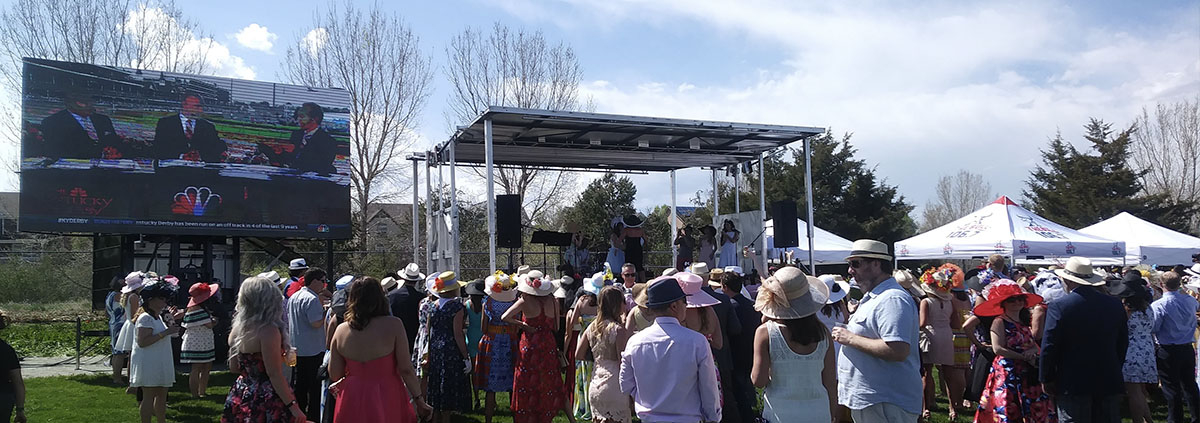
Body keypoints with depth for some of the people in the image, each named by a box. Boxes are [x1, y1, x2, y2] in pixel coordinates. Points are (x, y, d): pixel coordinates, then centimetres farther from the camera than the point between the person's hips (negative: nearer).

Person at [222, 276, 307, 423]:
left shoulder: (236, 330, 5)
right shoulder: (268, 331, -19)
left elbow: (234, 369, 15)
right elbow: (274, 375, -21)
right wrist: (293, 406, -18)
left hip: (240, 396, 8)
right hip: (266, 400, -8)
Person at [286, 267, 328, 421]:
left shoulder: (293, 297, 11)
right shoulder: (312, 299, -18)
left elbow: (288, 320, 20)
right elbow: (316, 323, -25)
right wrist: (325, 313, -9)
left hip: (296, 349, 9)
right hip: (313, 350, -9)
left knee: (299, 385, 15)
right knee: (315, 386, 0)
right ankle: (314, 416, 4)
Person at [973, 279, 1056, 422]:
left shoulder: (1023, 323, 15)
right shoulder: (999, 322, -6)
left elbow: (1034, 346, 14)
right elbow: (998, 349, -16)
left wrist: (1031, 351, -11)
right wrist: (1024, 357, -13)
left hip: (1027, 374, 7)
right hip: (1007, 372, -7)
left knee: (1036, 411, 4)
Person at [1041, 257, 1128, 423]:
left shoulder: (1059, 306, -12)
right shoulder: (1115, 305, 4)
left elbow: (1049, 346, -11)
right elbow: (1123, 342, 12)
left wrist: (1047, 379, -1)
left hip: (1073, 384, -5)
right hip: (1109, 383, 5)